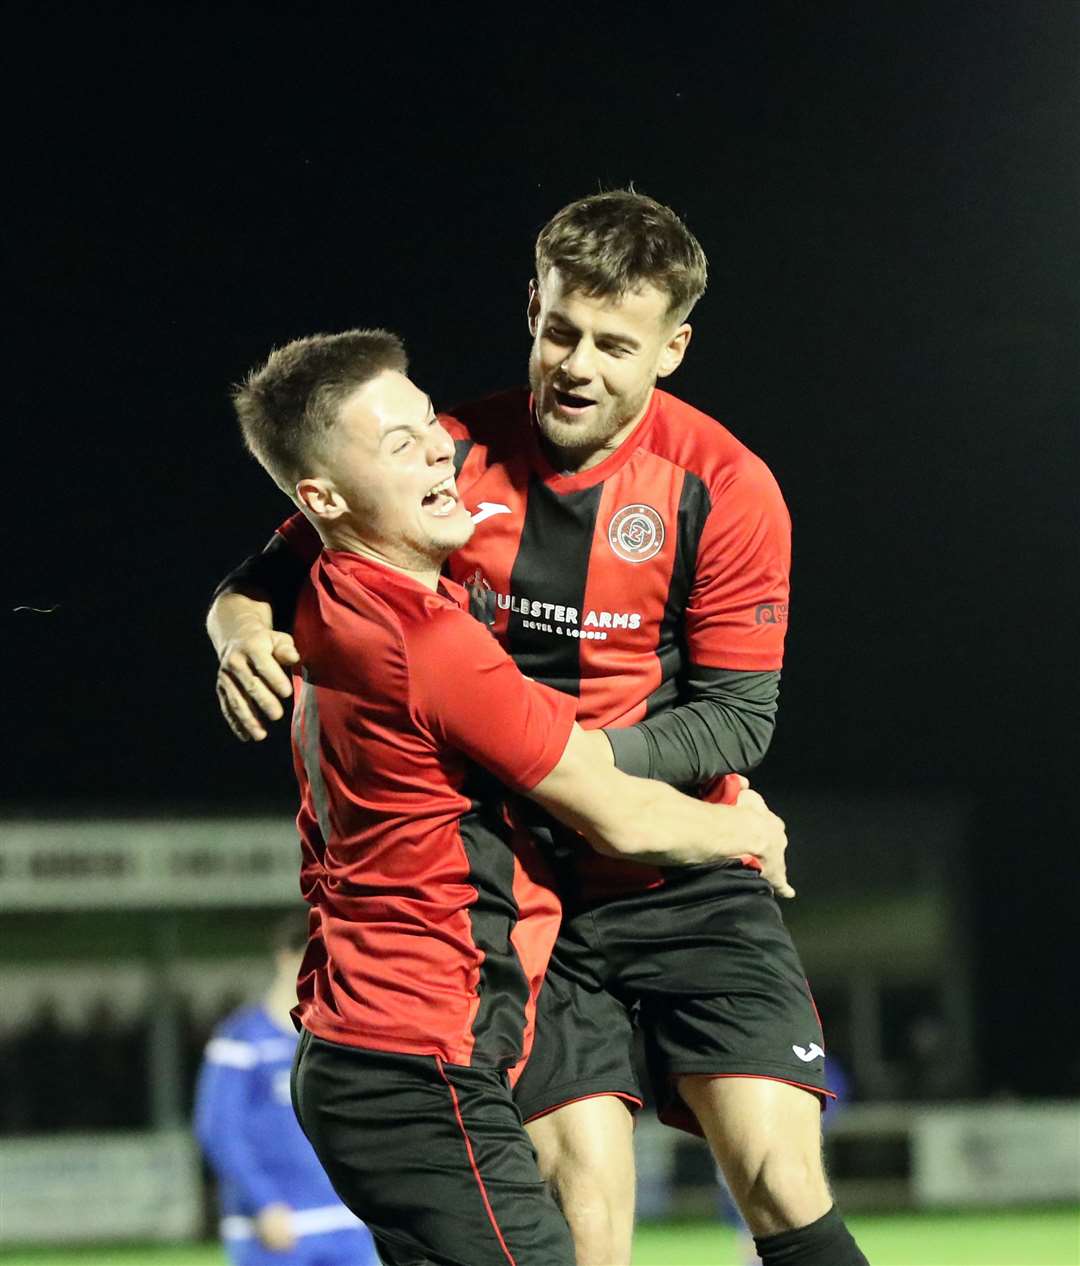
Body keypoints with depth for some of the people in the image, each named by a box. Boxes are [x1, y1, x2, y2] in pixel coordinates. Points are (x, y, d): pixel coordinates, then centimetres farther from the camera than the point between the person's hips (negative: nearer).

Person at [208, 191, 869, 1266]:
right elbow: (262, 582, 6)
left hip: (684, 877, 0)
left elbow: (736, 718, -6)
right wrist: (245, 634, -18)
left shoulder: (724, 489, -7)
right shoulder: (454, 457, -4)